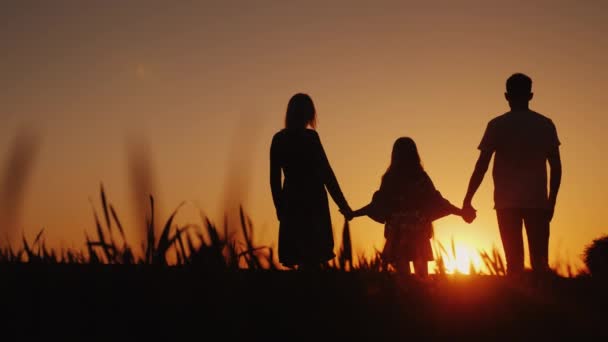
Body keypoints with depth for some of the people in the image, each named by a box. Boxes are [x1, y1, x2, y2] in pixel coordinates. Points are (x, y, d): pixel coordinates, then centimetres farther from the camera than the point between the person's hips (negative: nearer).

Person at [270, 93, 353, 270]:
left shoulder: (278, 139, 6)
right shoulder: (310, 137, -9)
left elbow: (274, 177, 8)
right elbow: (326, 172, -11)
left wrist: (280, 207, 18)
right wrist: (343, 205, -7)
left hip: (291, 202, 5)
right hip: (312, 201, -5)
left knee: (301, 258, 9)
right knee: (313, 258, -2)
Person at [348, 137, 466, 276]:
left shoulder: (390, 178, -4)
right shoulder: (421, 177, -2)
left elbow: (379, 203, -2)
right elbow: (435, 201, -1)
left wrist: (353, 213, 9)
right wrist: (460, 211, 9)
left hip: (398, 232, -1)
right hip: (419, 231, 1)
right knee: (422, 275, 11)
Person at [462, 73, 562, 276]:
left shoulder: (498, 125, 0)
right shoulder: (545, 125, 6)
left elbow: (482, 166, -4)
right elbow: (556, 166, 6)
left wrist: (467, 201, 1)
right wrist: (551, 201, 15)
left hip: (508, 203, -1)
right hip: (537, 202, 1)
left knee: (514, 261, 1)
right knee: (540, 262, 5)